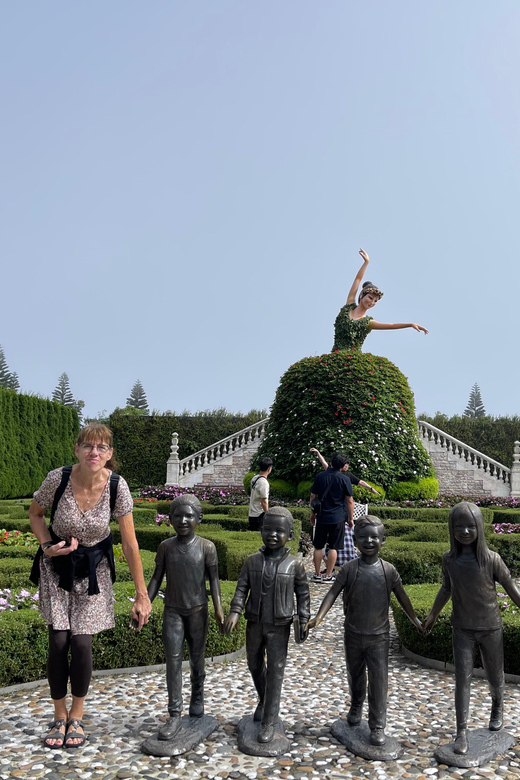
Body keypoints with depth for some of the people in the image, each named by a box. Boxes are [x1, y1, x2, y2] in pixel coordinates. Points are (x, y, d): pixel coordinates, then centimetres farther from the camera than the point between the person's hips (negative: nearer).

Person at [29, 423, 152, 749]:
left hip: (94, 568, 0)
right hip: (58, 566, 1)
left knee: (82, 642, -4)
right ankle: (60, 717, 24)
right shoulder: (58, 478, -23)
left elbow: (130, 543, -15)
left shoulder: (117, 486, -23)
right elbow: (35, 513, 0)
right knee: (59, 641, -1)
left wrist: (142, 594, -12)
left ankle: (77, 716, 23)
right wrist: (47, 545, -18)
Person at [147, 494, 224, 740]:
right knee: (173, 660, -5)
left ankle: (197, 697, 36)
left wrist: (218, 608, -10)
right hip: (172, 611, 1)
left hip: (197, 610, 0)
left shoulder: (207, 547, -9)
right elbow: (157, 578, 2)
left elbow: (213, 579, -4)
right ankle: (174, 715, 0)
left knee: (197, 658, 13)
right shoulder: (165, 546, -4)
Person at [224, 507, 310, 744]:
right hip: (254, 624, 3)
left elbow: (303, 595, 0)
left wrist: (304, 620, -5)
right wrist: (234, 612, -17)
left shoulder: (294, 565, -8)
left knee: (275, 672, 0)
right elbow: (242, 588, -5)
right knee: (255, 666, 18)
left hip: (279, 627, -3)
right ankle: (263, 700, 45)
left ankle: (269, 722, 11)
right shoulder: (252, 561, -4)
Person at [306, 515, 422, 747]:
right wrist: (319, 616, -26)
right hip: (354, 634, 1)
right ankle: (356, 707, 45)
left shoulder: (388, 570, -7)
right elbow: (333, 593, -15)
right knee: (355, 675, 19)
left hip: (379, 636, -1)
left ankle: (377, 726, 13)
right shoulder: (348, 569, -10)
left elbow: (401, 596, 5)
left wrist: (415, 619, 13)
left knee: (379, 680, -1)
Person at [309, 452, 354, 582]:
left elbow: (313, 496, 6)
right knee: (333, 547, 5)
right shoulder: (344, 479, -6)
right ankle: (328, 576, 8)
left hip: (322, 517, 2)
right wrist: (351, 518, 7)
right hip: (338, 518, -2)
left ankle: (317, 575, 15)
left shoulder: (319, 476, 2)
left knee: (318, 547, 10)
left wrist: (312, 513, 18)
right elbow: (349, 501, -3)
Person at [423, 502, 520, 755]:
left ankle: (497, 707, 48)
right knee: (462, 679, -1)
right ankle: (461, 731, 10)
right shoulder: (449, 559, -9)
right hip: (462, 629, 1)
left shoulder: (491, 559, -18)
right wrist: (433, 615, 18)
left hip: (490, 628, -1)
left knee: (495, 676, 17)